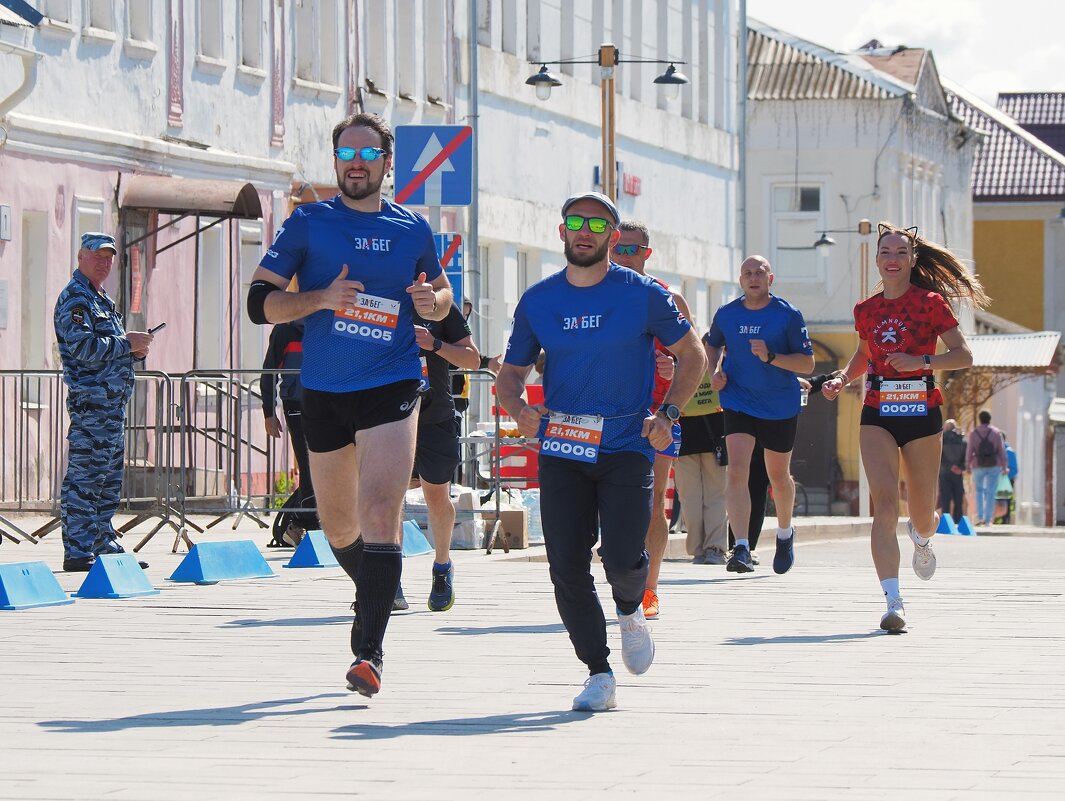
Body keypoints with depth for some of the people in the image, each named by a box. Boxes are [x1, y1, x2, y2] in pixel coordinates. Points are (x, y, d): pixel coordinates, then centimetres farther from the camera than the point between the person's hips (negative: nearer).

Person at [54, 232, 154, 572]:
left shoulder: (103, 300, 23)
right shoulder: (74, 298, -8)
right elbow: (82, 346, -20)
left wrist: (135, 349, 13)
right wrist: (127, 344, -14)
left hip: (114, 400, 10)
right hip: (91, 398, -10)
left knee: (109, 479, 13)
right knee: (83, 477, -10)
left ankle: (104, 545, 18)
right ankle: (77, 553, -11)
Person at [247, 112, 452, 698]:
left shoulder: (412, 230, 7)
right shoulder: (308, 224, 2)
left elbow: (441, 292, 24)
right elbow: (259, 302, -2)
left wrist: (433, 302, -1)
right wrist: (321, 298, -18)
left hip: (391, 387, -2)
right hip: (323, 391, 2)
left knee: (380, 512, -19)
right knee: (337, 524, 13)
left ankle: (369, 649, -23)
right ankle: (375, 597, 43)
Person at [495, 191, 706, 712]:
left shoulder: (642, 295, 0)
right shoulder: (537, 301, 7)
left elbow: (691, 355, 10)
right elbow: (510, 373, 15)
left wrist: (667, 415, -4)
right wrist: (520, 410, -8)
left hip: (627, 445, -3)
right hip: (561, 450, 3)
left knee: (623, 559, -17)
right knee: (567, 568, -6)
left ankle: (630, 611, 19)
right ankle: (599, 674, 7)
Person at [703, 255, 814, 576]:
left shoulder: (788, 315, -9)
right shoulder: (726, 314, 0)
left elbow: (808, 363, -10)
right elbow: (711, 345, 21)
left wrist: (771, 357, -25)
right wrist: (715, 371, 1)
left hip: (781, 406, -1)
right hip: (738, 402, 1)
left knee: (778, 475, 13)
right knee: (737, 470, -17)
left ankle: (785, 533, 42)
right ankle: (741, 548, -23)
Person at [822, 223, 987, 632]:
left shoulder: (930, 302, -3)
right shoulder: (866, 310, 9)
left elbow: (963, 355, -7)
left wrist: (921, 361, -21)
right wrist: (842, 379, 7)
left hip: (922, 412, -2)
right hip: (877, 415, 2)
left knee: (922, 514, 10)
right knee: (884, 502, -17)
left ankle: (922, 539, 51)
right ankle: (894, 603, -24)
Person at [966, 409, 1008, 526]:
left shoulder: (973, 433, -1)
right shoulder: (996, 432, -1)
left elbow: (969, 450, 0)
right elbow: (1002, 450, -2)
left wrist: (968, 464, 10)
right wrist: (1005, 466, 3)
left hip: (979, 465, 0)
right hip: (994, 465, 0)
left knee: (979, 490, 15)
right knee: (990, 492, 3)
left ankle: (980, 516, 2)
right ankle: (987, 519, 0)